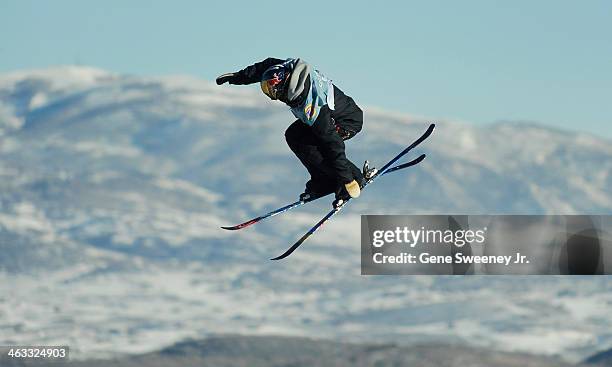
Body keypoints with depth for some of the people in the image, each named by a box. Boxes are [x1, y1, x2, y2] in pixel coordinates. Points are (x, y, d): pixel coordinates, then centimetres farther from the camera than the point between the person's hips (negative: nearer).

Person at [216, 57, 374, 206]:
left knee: (303, 145, -19)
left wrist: (347, 180, -30)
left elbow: (333, 144, -34)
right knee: (293, 136, 2)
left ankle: (355, 178, -10)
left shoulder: (311, 109, -39)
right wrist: (238, 77, 10)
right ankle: (322, 182, 7)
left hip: (349, 123, -9)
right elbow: (265, 67, 2)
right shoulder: (289, 67, -21)